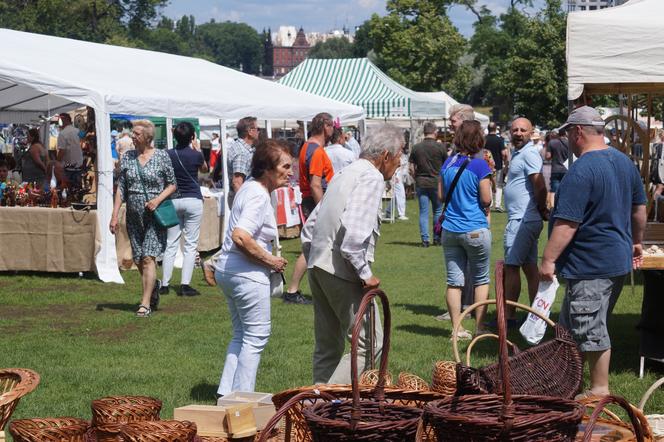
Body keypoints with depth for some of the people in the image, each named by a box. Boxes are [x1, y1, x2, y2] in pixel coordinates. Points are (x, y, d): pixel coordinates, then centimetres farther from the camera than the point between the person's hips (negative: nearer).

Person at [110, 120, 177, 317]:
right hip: (134, 216, 5)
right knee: (138, 260, 10)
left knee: (148, 258, -13)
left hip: (155, 215, -5)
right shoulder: (127, 157, 7)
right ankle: (153, 289, 33)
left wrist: (158, 199, -15)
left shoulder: (161, 157, -4)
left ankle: (146, 303, -12)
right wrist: (115, 215, 1)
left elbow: (172, 185, 3)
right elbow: (121, 188, 7)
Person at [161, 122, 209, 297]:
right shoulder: (196, 155, -8)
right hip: (193, 200, -3)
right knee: (191, 244, 1)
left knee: (171, 244, 9)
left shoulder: (168, 155, -2)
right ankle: (185, 285, -4)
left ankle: (165, 284, 9)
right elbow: (204, 169, 14)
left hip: (173, 201, 3)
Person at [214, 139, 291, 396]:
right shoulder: (259, 196, -20)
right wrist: (271, 261, -21)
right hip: (247, 275, -10)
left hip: (227, 270, 10)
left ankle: (227, 392, 19)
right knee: (256, 336, 0)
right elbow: (240, 237, -32)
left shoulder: (250, 186, 10)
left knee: (241, 334, 18)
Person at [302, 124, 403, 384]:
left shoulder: (346, 174, 20)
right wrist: (365, 273, -18)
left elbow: (310, 226, 22)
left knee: (327, 347, 15)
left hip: (317, 265, 10)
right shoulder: (372, 178, -9)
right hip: (342, 272, -10)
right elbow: (354, 228, -24)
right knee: (369, 343, -6)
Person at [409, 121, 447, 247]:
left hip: (421, 183, 1)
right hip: (436, 183, -1)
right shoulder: (440, 147, -7)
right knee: (437, 211, 12)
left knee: (423, 212, 5)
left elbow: (411, 168, 1)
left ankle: (425, 239, 2)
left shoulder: (416, 147, -1)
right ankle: (437, 239, 15)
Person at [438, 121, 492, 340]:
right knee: (481, 280, 11)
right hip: (476, 230, -4)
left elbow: (441, 195, 10)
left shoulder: (448, 164, 3)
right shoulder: (479, 165, -12)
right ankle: (479, 328, 12)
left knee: (454, 281, 7)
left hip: (450, 230, 4)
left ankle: (457, 328, 8)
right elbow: (486, 200, -10)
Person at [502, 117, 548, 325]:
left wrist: (541, 209, -9)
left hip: (522, 220, -10)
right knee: (530, 267, 11)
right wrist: (542, 210, 13)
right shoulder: (518, 153, 18)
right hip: (522, 220, 10)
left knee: (511, 267, -6)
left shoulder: (529, 153, -15)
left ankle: (508, 316, -3)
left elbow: (540, 186, -23)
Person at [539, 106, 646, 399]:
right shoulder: (624, 161, 8)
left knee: (591, 330, -1)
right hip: (620, 259, 9)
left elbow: (567, 223, -24)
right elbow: (639, 208, 18)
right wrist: (636, 242, 29)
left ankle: (600, 390, 6)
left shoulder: (581, 171, -20)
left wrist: (548, 259, -20)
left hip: (591, 265, -9)